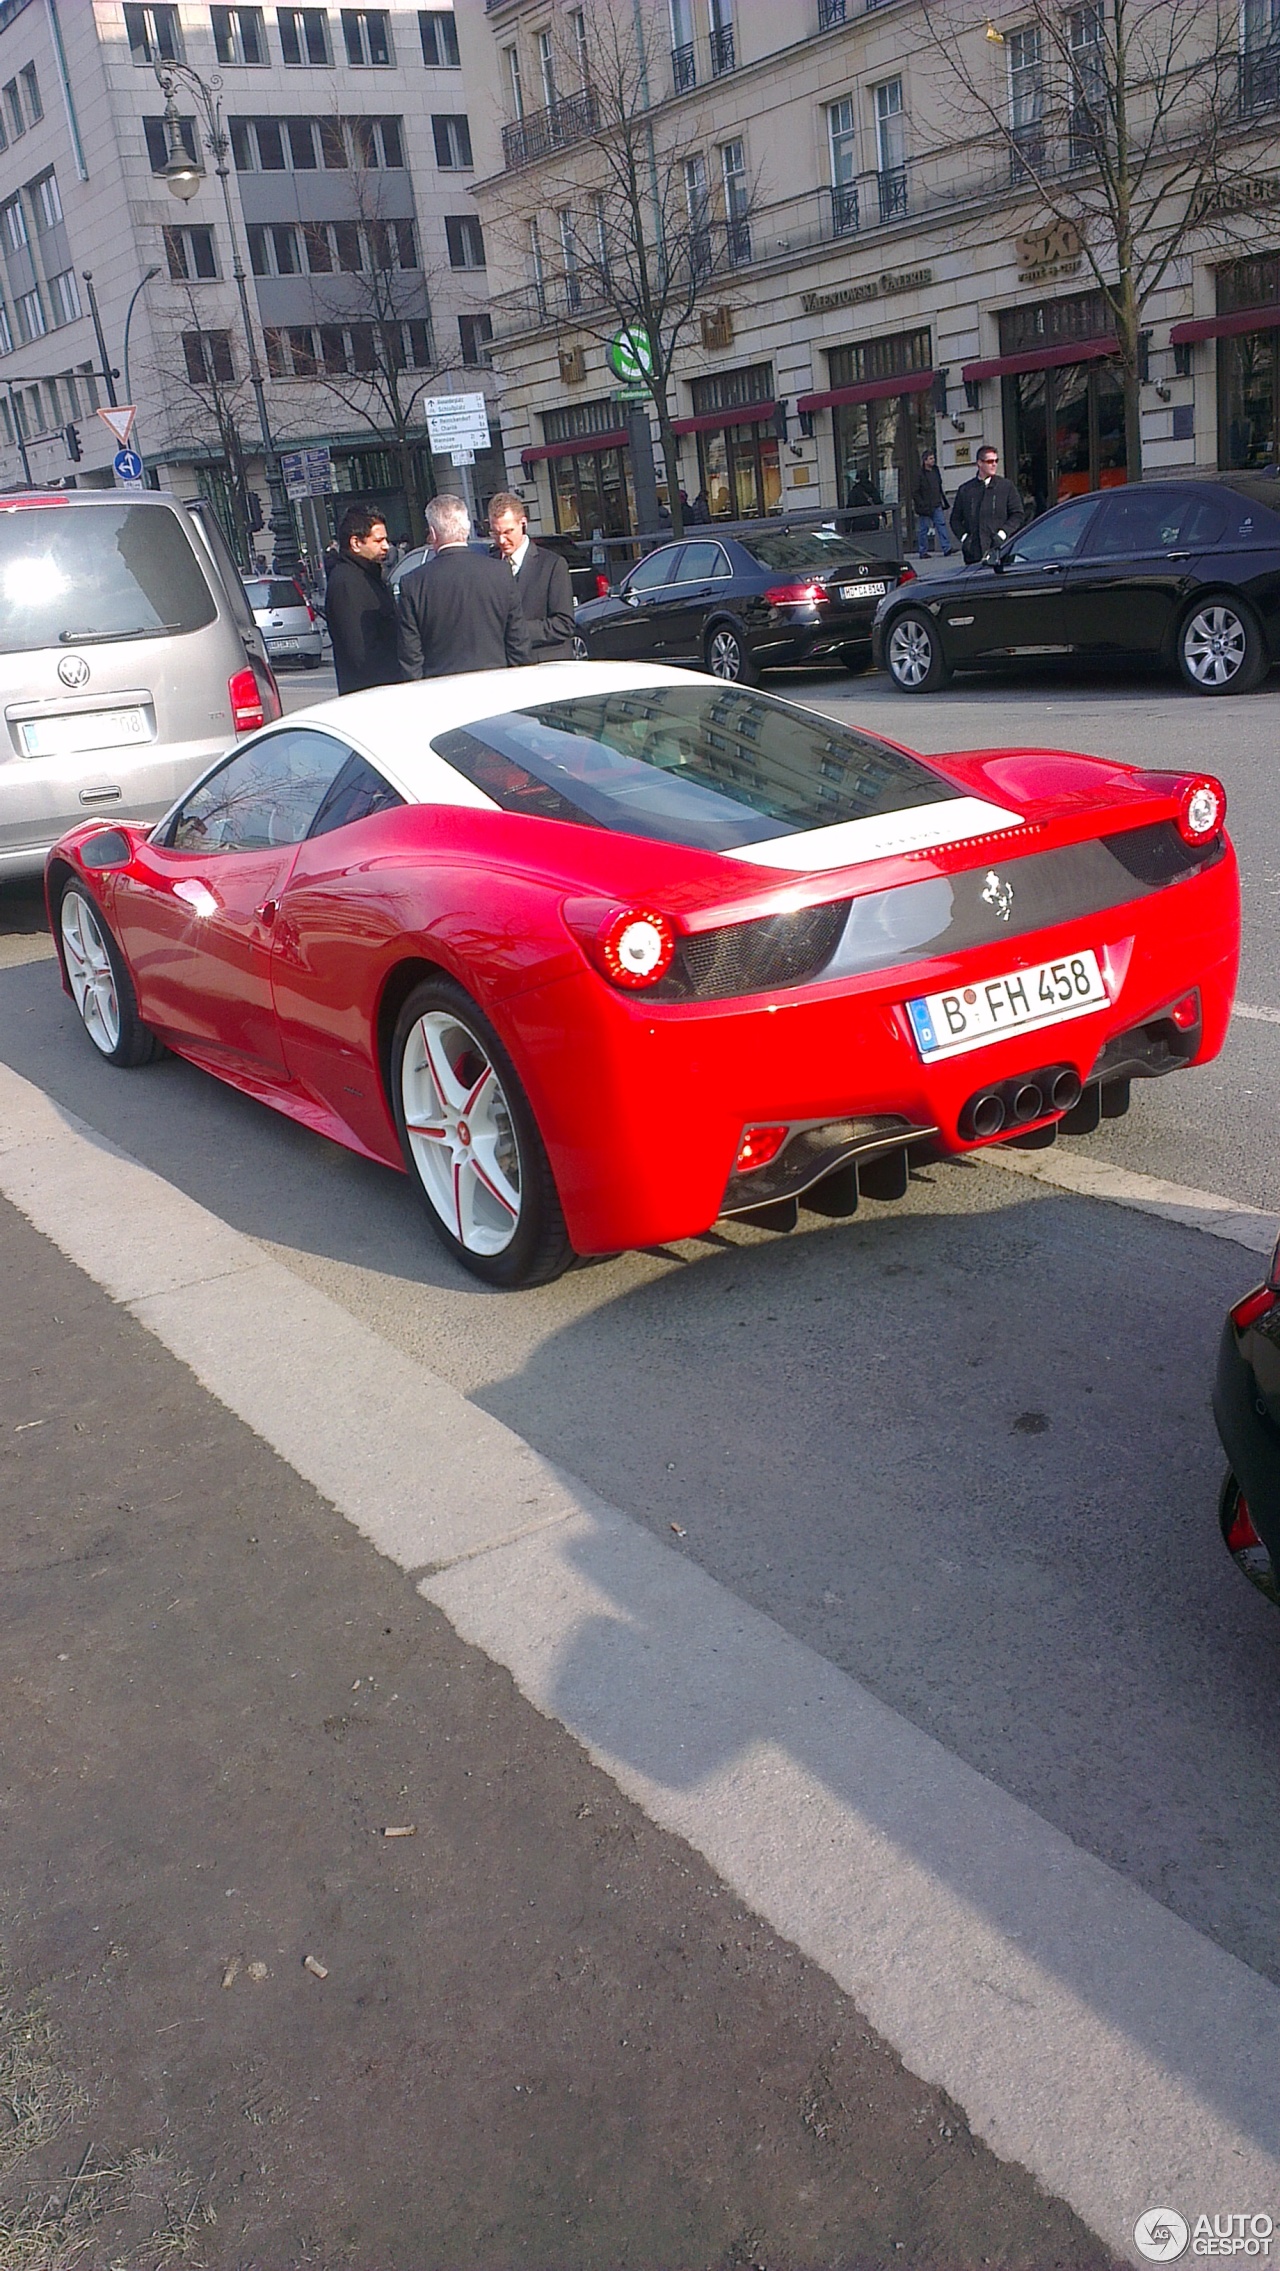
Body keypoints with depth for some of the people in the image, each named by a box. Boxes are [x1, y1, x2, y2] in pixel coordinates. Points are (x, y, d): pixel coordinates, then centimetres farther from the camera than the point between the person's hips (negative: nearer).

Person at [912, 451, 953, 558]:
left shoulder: (935, 471, 12)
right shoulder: (920, 475, -10)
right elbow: (915, 493, -11)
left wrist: (942, 500, 14)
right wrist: (921, 505, -16)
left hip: (936, 506, 6)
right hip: (925, 507, -6)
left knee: (941, 525, -3)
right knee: (924, 528, 2)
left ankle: (947, 548, -7)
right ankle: (923, 551, 10)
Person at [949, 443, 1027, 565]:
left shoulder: (1006, 486, 10)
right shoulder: (965, 489, 13)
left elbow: (1018, 514, 8)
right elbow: (955, 519, 17)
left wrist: (1002, 533, -5)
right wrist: (963, 537, 0)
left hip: (1000, 551, -1)